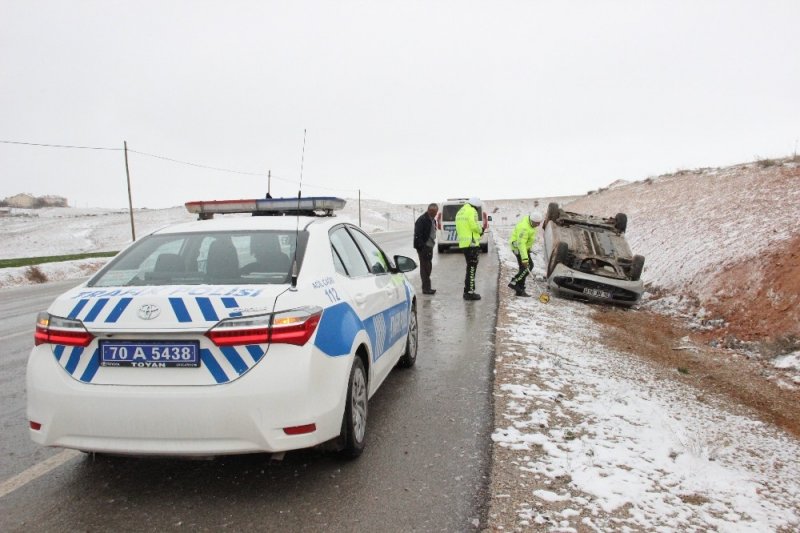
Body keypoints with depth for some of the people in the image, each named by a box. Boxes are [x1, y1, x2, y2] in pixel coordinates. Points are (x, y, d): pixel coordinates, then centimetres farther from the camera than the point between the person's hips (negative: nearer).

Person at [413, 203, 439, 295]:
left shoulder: (432, 220, 15)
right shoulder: (422, 220, -14)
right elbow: (418, 235, -18)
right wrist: (421, 247, -23)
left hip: (429, 246, 9)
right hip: (423, 247, -9)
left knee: (428, 267, 14)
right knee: (425, 267, -7)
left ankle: (426, 287, 22)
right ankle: (426, 288, -4)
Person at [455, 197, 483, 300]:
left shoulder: (459, 212, 19)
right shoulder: (472, 211, -9)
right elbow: (474, 226, -20)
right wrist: (481, 230, 2)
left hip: (463, 243, 9)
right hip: (471, 243, -9)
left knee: (470, 267, 17)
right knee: (471, 268, -5)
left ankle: (467, 291, 21)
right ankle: (469, 292, -4)